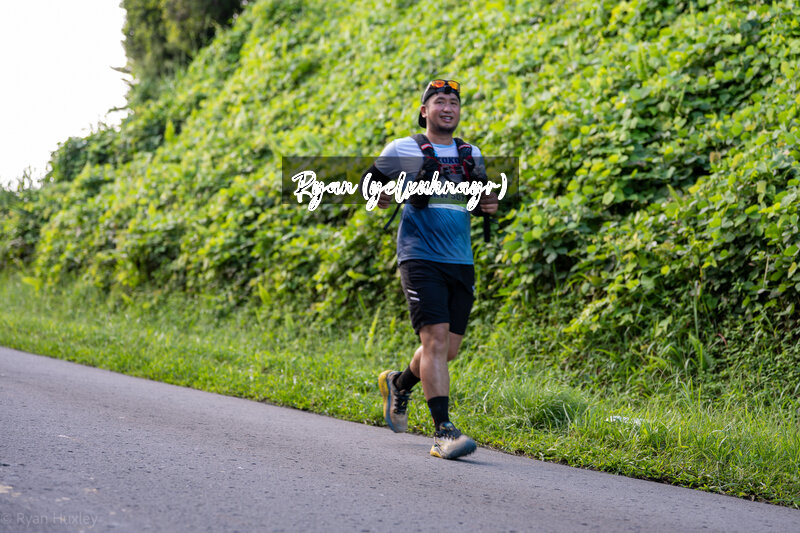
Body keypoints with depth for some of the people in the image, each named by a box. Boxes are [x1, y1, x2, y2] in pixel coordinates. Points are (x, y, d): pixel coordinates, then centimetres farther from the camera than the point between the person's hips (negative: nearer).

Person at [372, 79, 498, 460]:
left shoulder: (471, 155, 15)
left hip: (461, 263, 5)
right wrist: (378, 195, -10)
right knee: (435, 339, -17)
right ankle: (443, 432, -19)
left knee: (449, 350, 9)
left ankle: (399, 384, 39)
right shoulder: (402, 150, 2)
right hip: (420, 259, -5)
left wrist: (488, 206, 4)